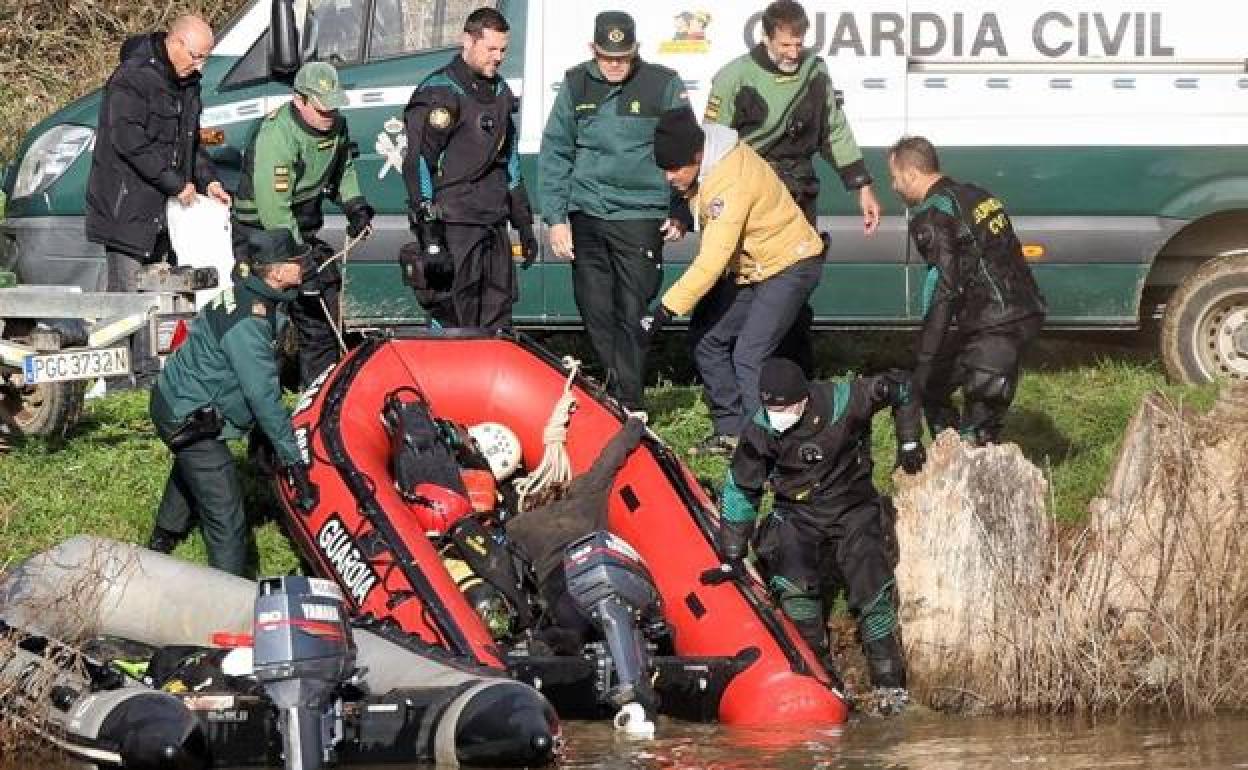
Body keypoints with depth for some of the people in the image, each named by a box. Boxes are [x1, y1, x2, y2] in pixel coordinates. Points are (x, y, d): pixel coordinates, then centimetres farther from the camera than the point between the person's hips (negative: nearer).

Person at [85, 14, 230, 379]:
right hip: (127, 208, -9)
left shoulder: (187, 83, 16)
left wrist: (207, 180, 10)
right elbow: (129, 141, -22)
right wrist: (176, 184, -20)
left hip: (164, 208, 9)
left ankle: (149, 367, 12)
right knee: (127, 289, -9)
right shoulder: (133, 78, -14)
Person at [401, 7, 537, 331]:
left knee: (497, 322, 8)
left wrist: (524, 225, 22)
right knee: (453, 326, -9)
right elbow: (418, 165, -14)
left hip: (495, 226, 8)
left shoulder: (500, 92, 17)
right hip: (453, 227, -8)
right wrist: (430, 237, -19)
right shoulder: (439, 93, -9)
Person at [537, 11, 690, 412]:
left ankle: (628, 406, -3)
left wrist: (681, 213, -1)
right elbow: (554, 153, 9)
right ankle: (614, 391, 18)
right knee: (595, 312, 6)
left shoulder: (663, 85, -2)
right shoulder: (576, 85, 6)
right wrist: (556, 218, 3)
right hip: (585, 216, 3)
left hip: (640, 217, -3)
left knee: (631, 314, -6)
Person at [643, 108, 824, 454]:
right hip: (748, 266, 9)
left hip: (789, 266, -9)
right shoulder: (704, 164, -6)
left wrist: (665, 310, -37)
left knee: (748, 357, -19)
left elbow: (712, 260, -36)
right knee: (709, 343, 6)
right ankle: (732, 432, 16)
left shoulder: (731, 181, -33)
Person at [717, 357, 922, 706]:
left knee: (873, 594, -11)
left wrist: (909, 442, -2)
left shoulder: (842, 402, -21)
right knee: (793, 586, -23)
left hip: (854, 511, -1)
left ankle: (891, 687, -2)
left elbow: (900, 388, -3)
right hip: (797, 517, 1)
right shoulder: (760, 429, -14)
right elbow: (740, 489, -1)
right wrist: (732, 554, -1)